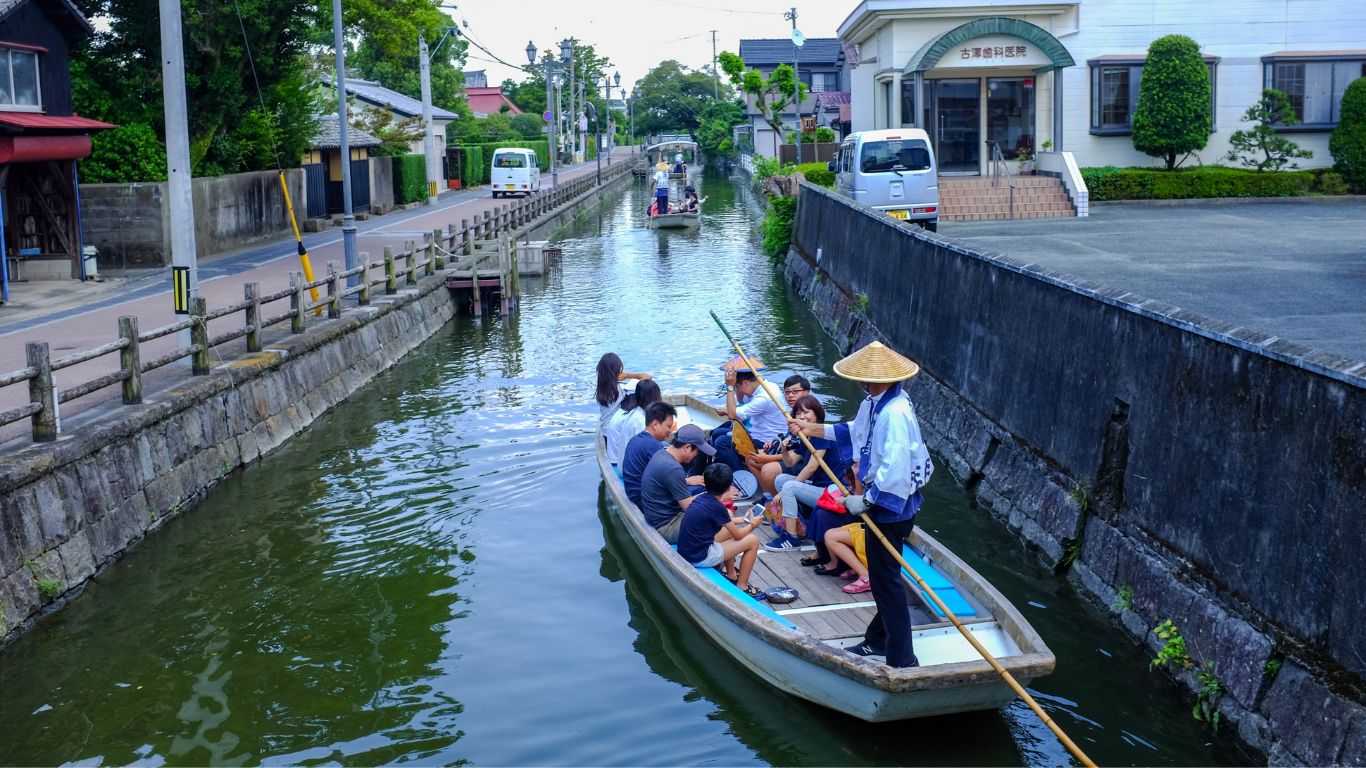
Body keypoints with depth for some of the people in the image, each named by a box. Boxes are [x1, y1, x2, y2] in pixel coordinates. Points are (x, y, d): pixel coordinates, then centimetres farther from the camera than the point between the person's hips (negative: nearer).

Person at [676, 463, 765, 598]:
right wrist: (752, 525, 15)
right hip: (700, 558, -8)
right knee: (753, 541, 2)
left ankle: (731, 575, 33)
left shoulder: (701, 499, 5)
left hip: (684, 553, 8)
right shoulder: (718, 507, -17)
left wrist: (739, 520, 33)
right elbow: (738, 535, -4)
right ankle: (741, 586, 11)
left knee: (730, 530, 27)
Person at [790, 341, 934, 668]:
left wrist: (866, 501, -23)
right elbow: (856, 431, 24)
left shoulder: (895, 413, -28)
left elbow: (895, 469, -32)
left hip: (891, 506, -10)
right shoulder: (875, 403, 4)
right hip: (881, 502, 10)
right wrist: (815, 429, 25)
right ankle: (878, 640, 38)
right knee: (882, 576, 22)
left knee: (885, 579, -1)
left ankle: (901, 659, 9)